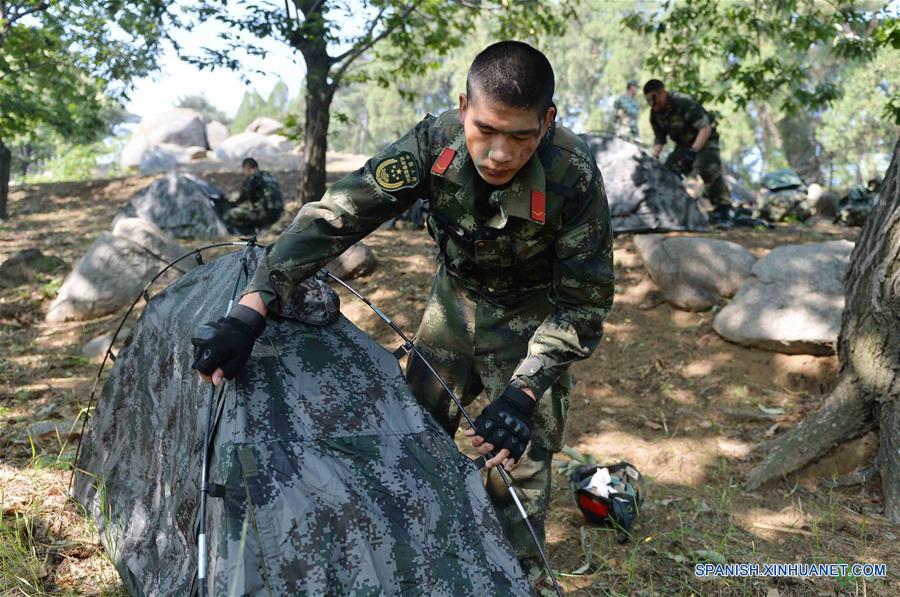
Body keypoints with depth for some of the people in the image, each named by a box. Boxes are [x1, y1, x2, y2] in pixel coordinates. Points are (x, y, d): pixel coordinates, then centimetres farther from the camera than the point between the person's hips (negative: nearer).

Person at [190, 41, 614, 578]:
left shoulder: (574, 177, -35)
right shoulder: (435, 144, -29)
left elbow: (582, 306, -25)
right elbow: (332, 219, -27)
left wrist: (523, 393, -37)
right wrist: (250, 312, -35)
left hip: (530, 314, -3)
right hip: (457, 296, 4)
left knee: (517, 461, -7)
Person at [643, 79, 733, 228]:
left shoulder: (685, 103, -29)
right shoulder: (655, 114, -7)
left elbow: (705, 129, -28)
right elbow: (659, 139, 7)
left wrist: (693, 151, -38)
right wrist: (654, 157, -11)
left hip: (704, 140, -8)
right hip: (684, 144, 8)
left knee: (709, 170, -29)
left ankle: (723, 212, -26)